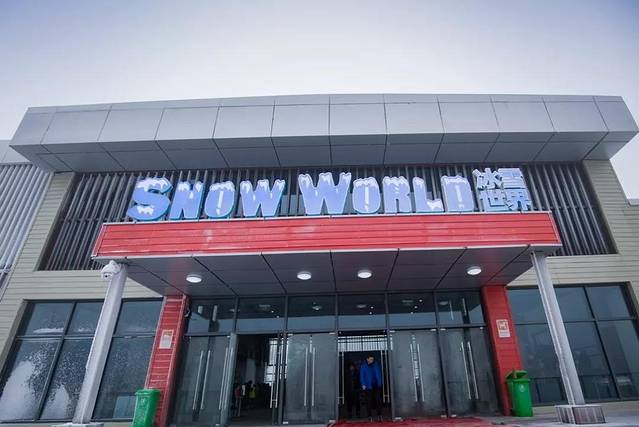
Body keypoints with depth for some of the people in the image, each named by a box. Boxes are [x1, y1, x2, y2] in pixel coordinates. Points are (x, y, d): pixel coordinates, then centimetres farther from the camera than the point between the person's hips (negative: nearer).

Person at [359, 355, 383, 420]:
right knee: (369, 401, 1)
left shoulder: (376, 365, 7)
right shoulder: (363, 366, -3)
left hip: (376, 385, 3)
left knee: (378, 399, 2)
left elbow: (379, 373, 13)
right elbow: (361, 376, -4)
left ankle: (379, 414, 13)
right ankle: (370, 416, 10)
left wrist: (379, 382, 7)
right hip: (368, 386, -3)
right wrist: (363, 384, -11)